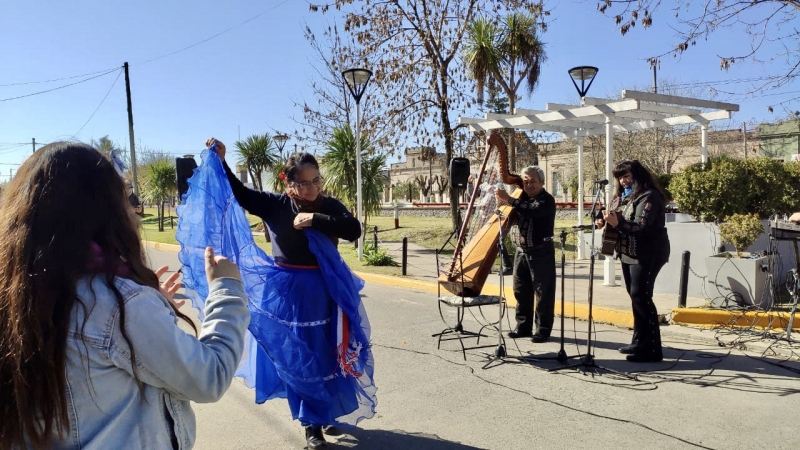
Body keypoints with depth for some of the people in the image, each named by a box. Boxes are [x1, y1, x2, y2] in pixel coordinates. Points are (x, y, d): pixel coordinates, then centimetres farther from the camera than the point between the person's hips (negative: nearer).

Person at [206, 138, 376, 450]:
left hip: (325, 291, 0)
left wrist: (315, 219, -25)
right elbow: (239, 194, -3)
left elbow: (354, 230, -19)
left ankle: (328, 412, 34)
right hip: (287, 292, 0)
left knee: (326, 356, 11)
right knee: (296, 358, 9)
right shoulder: (275, 205, -4)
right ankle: (311, 422, 25)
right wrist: (221, 160, -14)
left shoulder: (330, 206, -5)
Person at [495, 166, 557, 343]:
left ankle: (543, 330, 6)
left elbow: (532, 211, -29)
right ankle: (523, 327, 21)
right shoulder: (523, 197, 12)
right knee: (521, 291, 10)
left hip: (541, 252, -7)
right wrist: (502, 203, -2)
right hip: (522, 250, 7)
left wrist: (508, 199, -31)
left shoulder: (547, 200, -10)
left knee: (544, 293, -1)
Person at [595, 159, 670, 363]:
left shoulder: (649, 196, -15)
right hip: (628, 253, 9)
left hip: (647, 254, -9)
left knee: (641, 297, -13)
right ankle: (639, 342, 23)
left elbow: (642, 227, -25)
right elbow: (622, 223, 17)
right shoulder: (623, 196, 13)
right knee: (635, 297, 13)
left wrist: (617, 222, -38)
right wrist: (606, 222, -3)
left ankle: (652, 349, -9)